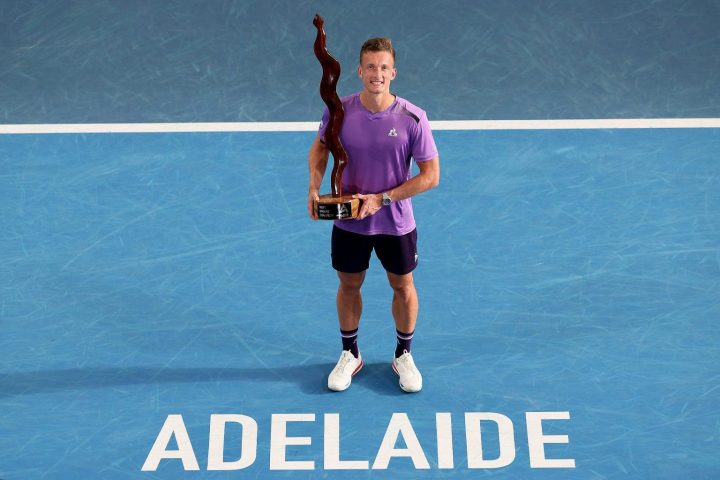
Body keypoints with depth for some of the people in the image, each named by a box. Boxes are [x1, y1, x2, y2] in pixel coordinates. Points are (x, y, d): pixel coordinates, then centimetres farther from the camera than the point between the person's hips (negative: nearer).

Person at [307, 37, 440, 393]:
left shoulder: (412, 119, -20)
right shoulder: (338, 111, -14)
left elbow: (431, 175, -15)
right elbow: (320, 148, 6)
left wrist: (382, 198, -21)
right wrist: (314, 187, -12)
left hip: (396, 223, -1)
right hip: (348, 221, 1)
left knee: (402, 287, 15)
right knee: (349, 286, 16)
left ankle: (403, 356, 38)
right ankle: (350, 355, 38)